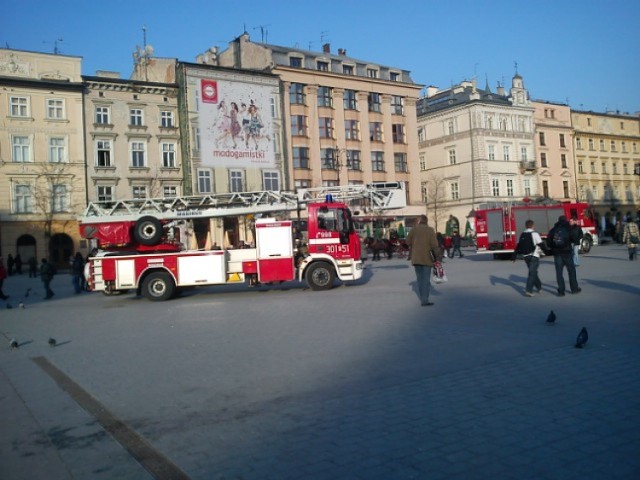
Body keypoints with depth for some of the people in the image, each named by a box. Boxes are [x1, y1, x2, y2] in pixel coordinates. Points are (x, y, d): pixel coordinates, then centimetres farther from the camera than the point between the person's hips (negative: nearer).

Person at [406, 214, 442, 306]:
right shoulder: (430, 230, -6)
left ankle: (423, 299, 18)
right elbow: (434, 245, -10)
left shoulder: (414, 229, 0)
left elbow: (408, 241, 3)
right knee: (426, 280, 2)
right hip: (426, 258, -3)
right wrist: (437, 257, -2)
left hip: (415, 258, 3)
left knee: (420, 279, 13)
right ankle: (425, 300, -2)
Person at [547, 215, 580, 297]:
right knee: (571, 271, 12)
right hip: (567, 252, -2)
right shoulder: (568, 228, -4)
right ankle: (574, 288, 18)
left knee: (559, 272, 3)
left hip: (557, 253, 2)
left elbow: (548, 241, 1)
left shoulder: (553, 230, 4)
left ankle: (561, 291, 0)